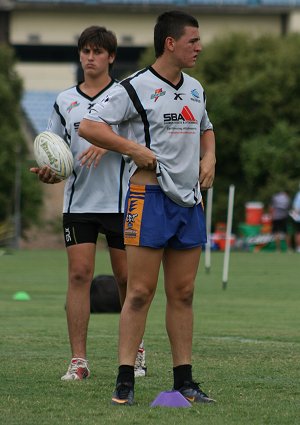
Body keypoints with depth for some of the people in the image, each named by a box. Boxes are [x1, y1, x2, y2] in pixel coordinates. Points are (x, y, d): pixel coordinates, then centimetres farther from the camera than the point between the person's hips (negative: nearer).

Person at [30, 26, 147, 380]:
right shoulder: (64, 101, 11)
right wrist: (47, 174, -6)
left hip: (120, 200, -2)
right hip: (78, 201, 2)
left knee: (126, 278, 3)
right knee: (79, 274, -7)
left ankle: (135, 351, 22)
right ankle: (78, 360, -6)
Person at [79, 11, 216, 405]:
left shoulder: (195, 88, 15)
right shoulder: (135, 87, -9)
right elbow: (88, 126, -13)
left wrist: (209, 158, 13)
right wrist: (135, 149, -18)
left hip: (190, 198, 7)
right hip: (150, 196, -7)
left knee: (182, 294, 7)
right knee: (141, 291, -8)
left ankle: (183, 379, 11)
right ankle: (125, 380, -5)